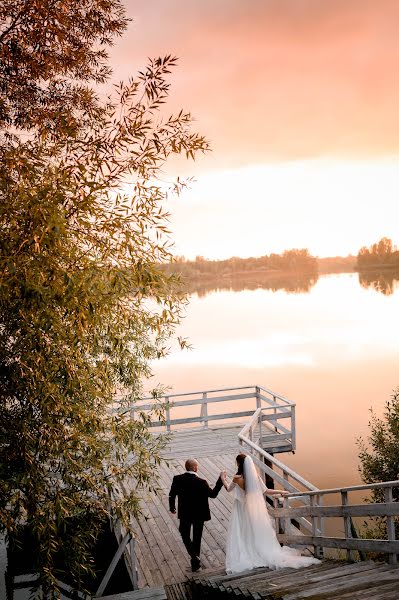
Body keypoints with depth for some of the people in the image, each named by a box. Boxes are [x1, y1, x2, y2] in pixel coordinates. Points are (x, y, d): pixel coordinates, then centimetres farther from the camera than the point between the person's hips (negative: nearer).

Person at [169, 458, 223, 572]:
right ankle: (195, 563, 31)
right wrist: (221, 480, -6)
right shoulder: (201, 482, -26)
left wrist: (172, 507, 12)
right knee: (197, 537, 19)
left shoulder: (177, 479, -17)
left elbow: (172, 495, -6)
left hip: (184, 514, 1)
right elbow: (213, 494, -13)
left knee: (185, 534, 24)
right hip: (199, 515, -1)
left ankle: (194, 556, 8)